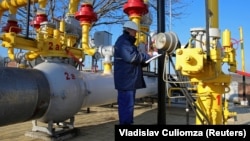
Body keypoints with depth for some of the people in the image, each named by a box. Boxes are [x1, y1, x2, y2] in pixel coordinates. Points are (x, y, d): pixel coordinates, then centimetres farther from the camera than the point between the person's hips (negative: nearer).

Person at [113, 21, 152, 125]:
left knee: (128, 103, 14)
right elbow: (131, 57, -22)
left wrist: (144, 59, 9)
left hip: (129, 79, 11)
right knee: (126, 103, -9)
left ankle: (127, 123, 22)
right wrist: (147, 56, -10)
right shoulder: (122, 41, -9)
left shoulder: (128, 42, 24)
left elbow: (136, 60, 26)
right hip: (126, 79, -11)